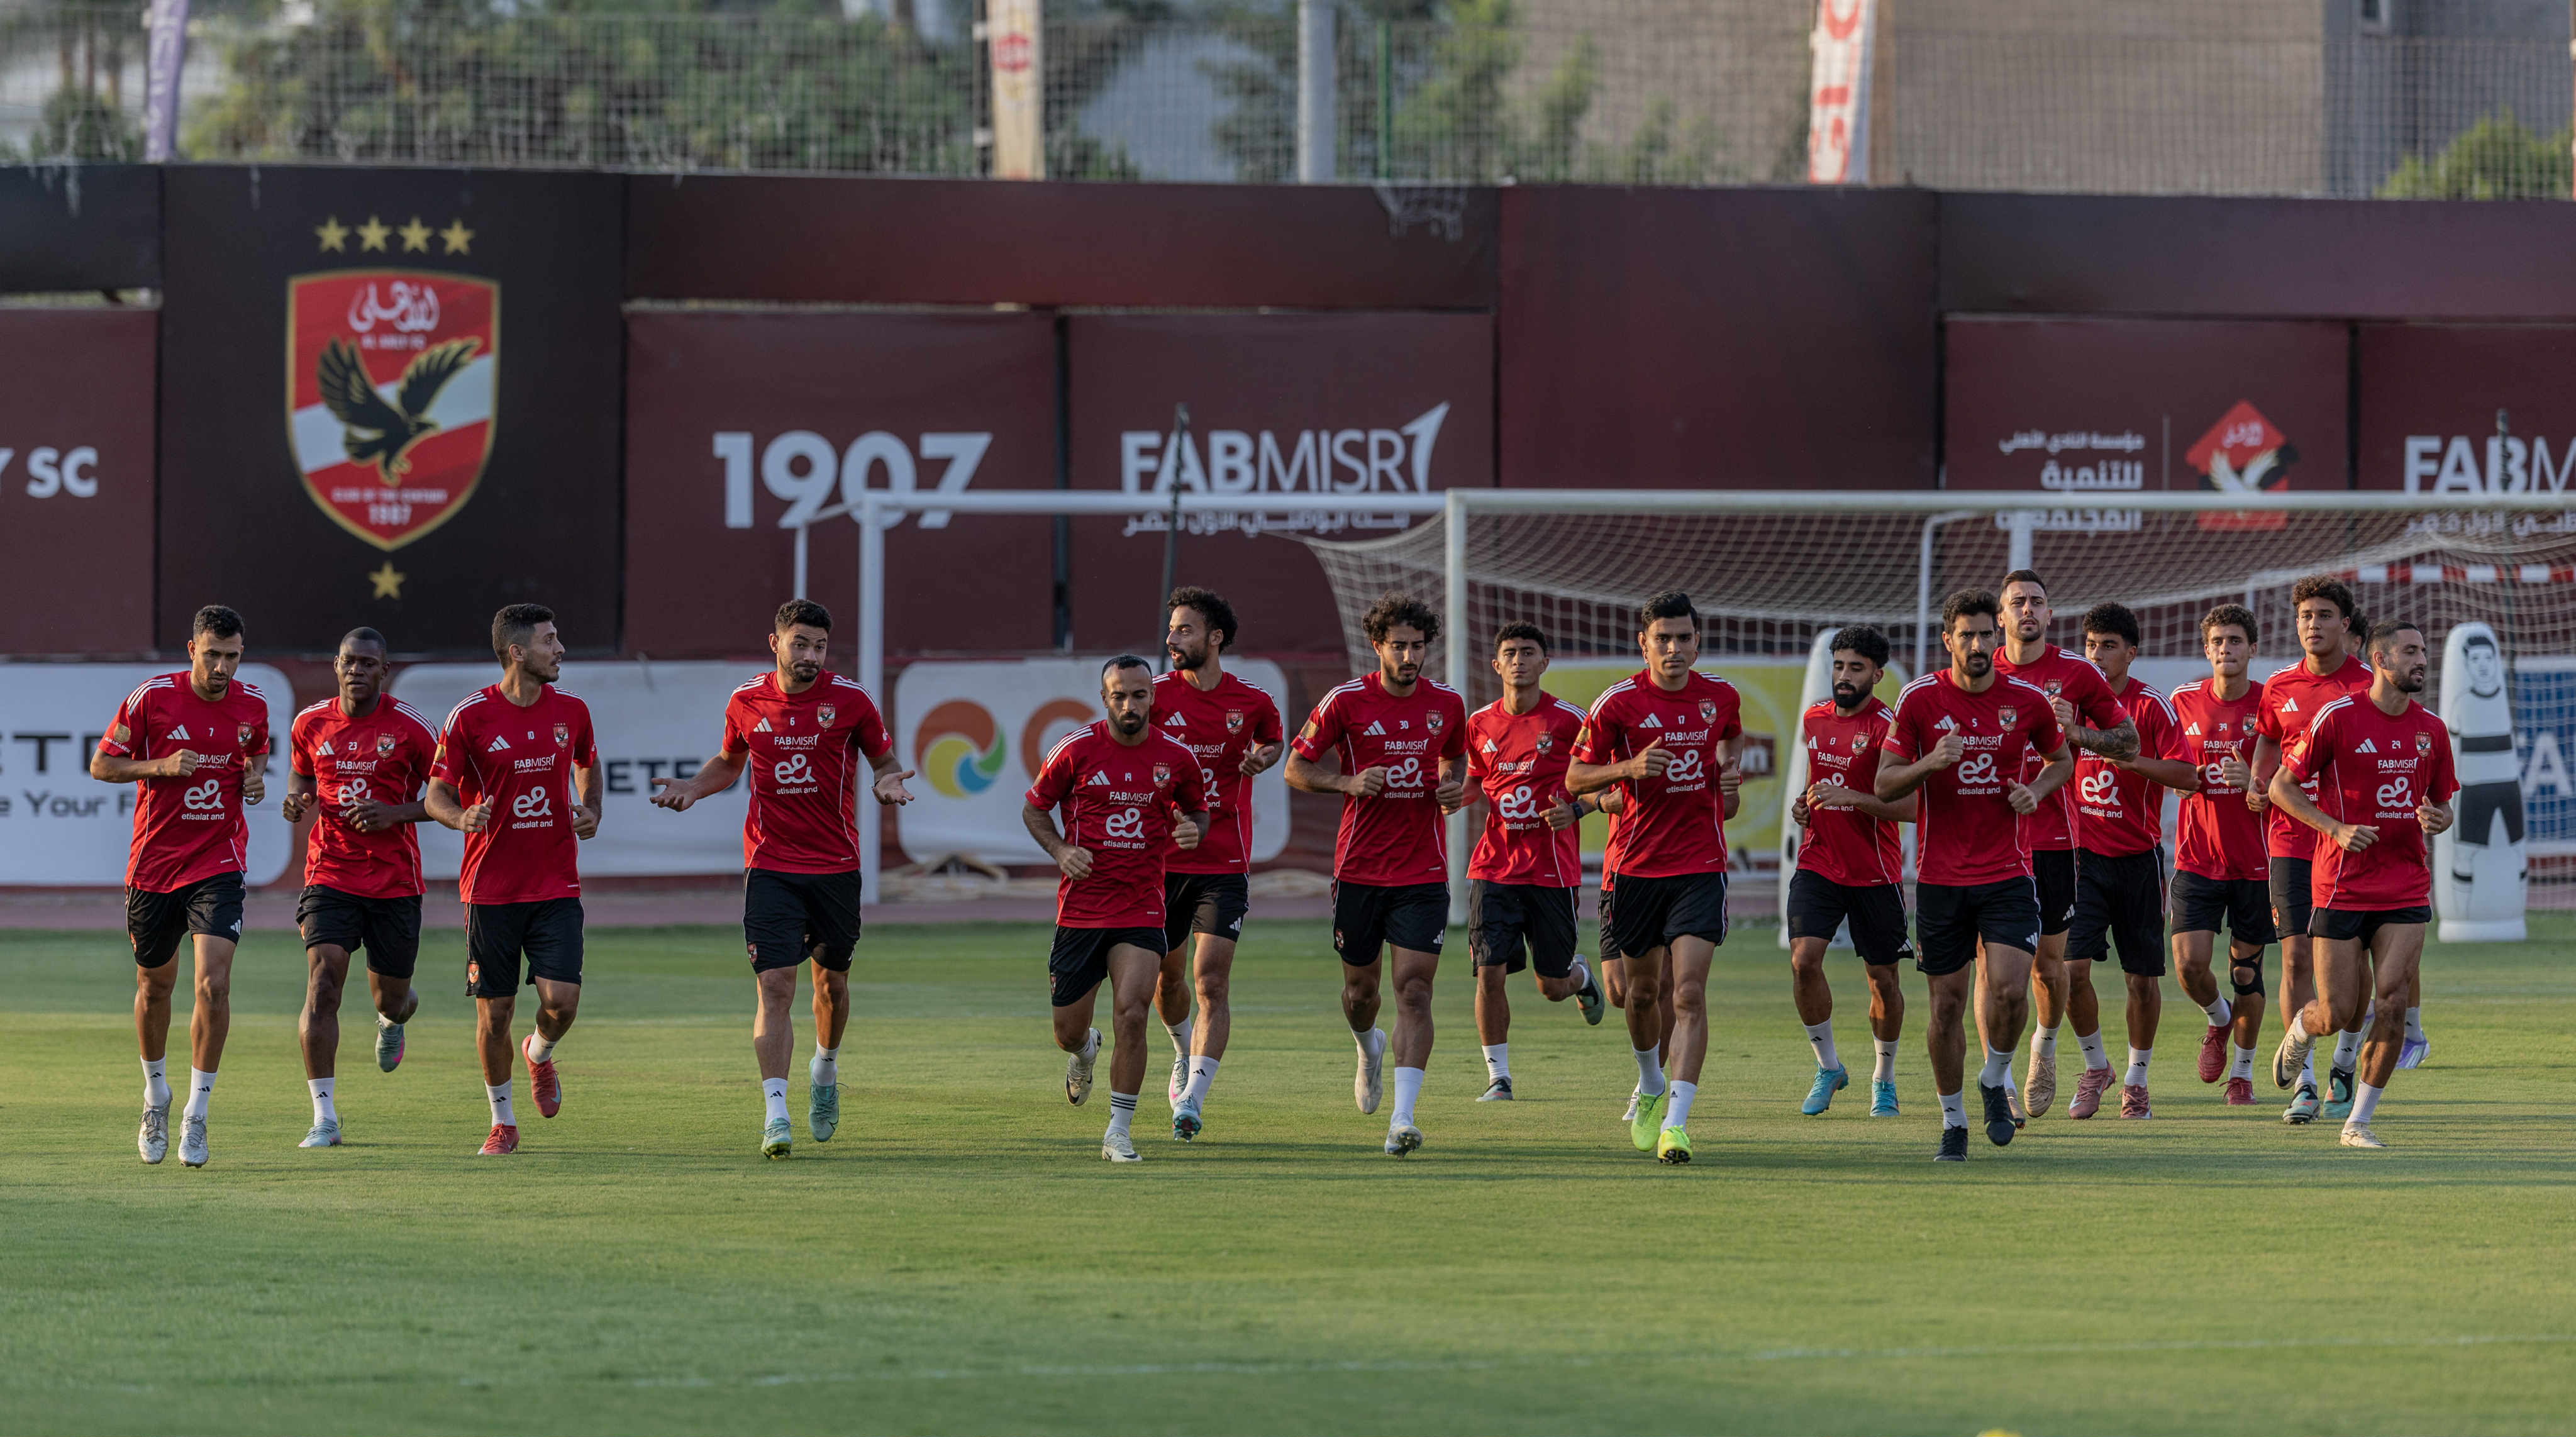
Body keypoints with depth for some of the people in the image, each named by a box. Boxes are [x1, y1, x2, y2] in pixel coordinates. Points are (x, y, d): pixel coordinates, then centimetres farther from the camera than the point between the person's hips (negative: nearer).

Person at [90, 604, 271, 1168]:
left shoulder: (252, 705, 0)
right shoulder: (151, 698, -10)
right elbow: (101, 765, -4)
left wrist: (255, 778, -2)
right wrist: (161, 767, -20)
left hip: (219, 864, 0)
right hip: (154, 863, 0)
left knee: (214, 984, -15)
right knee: (154, 985, 14)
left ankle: (197, 1113, -5)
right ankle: (155, 1095, 39)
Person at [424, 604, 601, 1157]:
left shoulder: (571, 711, 4)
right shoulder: (470, 717, -8)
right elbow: (436, 794, -2)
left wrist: (591, 811, 5)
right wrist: (461, 817, -25)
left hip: (556, 884, 2)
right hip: (491, 888, -2)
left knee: (561, 1000, -12)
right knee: (494, 1012, 1)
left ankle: (540, 1054, 24)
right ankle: (503, 1123, 20)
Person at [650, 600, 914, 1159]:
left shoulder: (850, 701, -3)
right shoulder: (747, 702, 1)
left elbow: (883, 762, 7)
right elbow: (729, 763, 18)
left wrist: (888, 783, -16)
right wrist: (692, 787, 0)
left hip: (836, 866, 1)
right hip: (770, 866, -1)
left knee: (832, 981, 15)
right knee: (775, 986, -13)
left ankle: (825, 1071, 46)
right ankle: (775, 1114, -18)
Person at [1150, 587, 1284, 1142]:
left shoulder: (1251, 702, -2)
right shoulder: (1156, 696, -3)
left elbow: (1273, 739, 21)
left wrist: (1261, 759, -2)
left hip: (1224, 864, -1)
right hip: (1162, 860, 1)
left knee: (1211, 981, -11)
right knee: (1167, 977, 13)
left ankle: (1192, 1099, -14)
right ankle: (1186, 1051, 44)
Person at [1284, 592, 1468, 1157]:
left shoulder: (1446, 704, 3)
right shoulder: (1346, 702, -6)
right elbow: (1296, 769, 0)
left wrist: (1455, 787, 0)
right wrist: (1350, 782, -18)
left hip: (1423, 873, 0)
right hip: (1359, 871, 0)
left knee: (1414, 989, -12)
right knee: (1360, 988, 12)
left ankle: (1402, 1119, -17)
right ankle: (1369, 1049, 49)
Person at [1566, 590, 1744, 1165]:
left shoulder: (1721, 696, 1)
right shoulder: (1619, 702, -7)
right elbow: (1575, 778, -2)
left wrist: (1729, 770, 4)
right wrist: (1630, 768, -20)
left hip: (1701, 867, 0)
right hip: (1638, 864, 0)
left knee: (1689, 992, -14)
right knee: (1643, 989, 13)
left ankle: (1676, 1121, -19)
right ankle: (1651, 1087, 42)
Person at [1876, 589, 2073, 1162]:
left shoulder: (2028, 701, -1)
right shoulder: (1919, 699, -4)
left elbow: (2060, 759, 18)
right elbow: (1884, 784, -2)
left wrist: (2036, 791, -4)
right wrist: (1931, 763, -21)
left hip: (2007, 873, 0)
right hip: (1940, 877, 0)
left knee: (2010, 991, -15)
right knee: (1947, 1003, 3)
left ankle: (1996, 1081, 14)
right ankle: (1953, 1122, 18)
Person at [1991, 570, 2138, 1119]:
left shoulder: (2076, 673, 1)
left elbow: (2129, 740, 6)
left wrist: (2077, 733, -11)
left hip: (2053, 839, -1)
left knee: (2048, 963, 7)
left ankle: (2045, 1045, 34)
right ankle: (1998, 1078, -4)